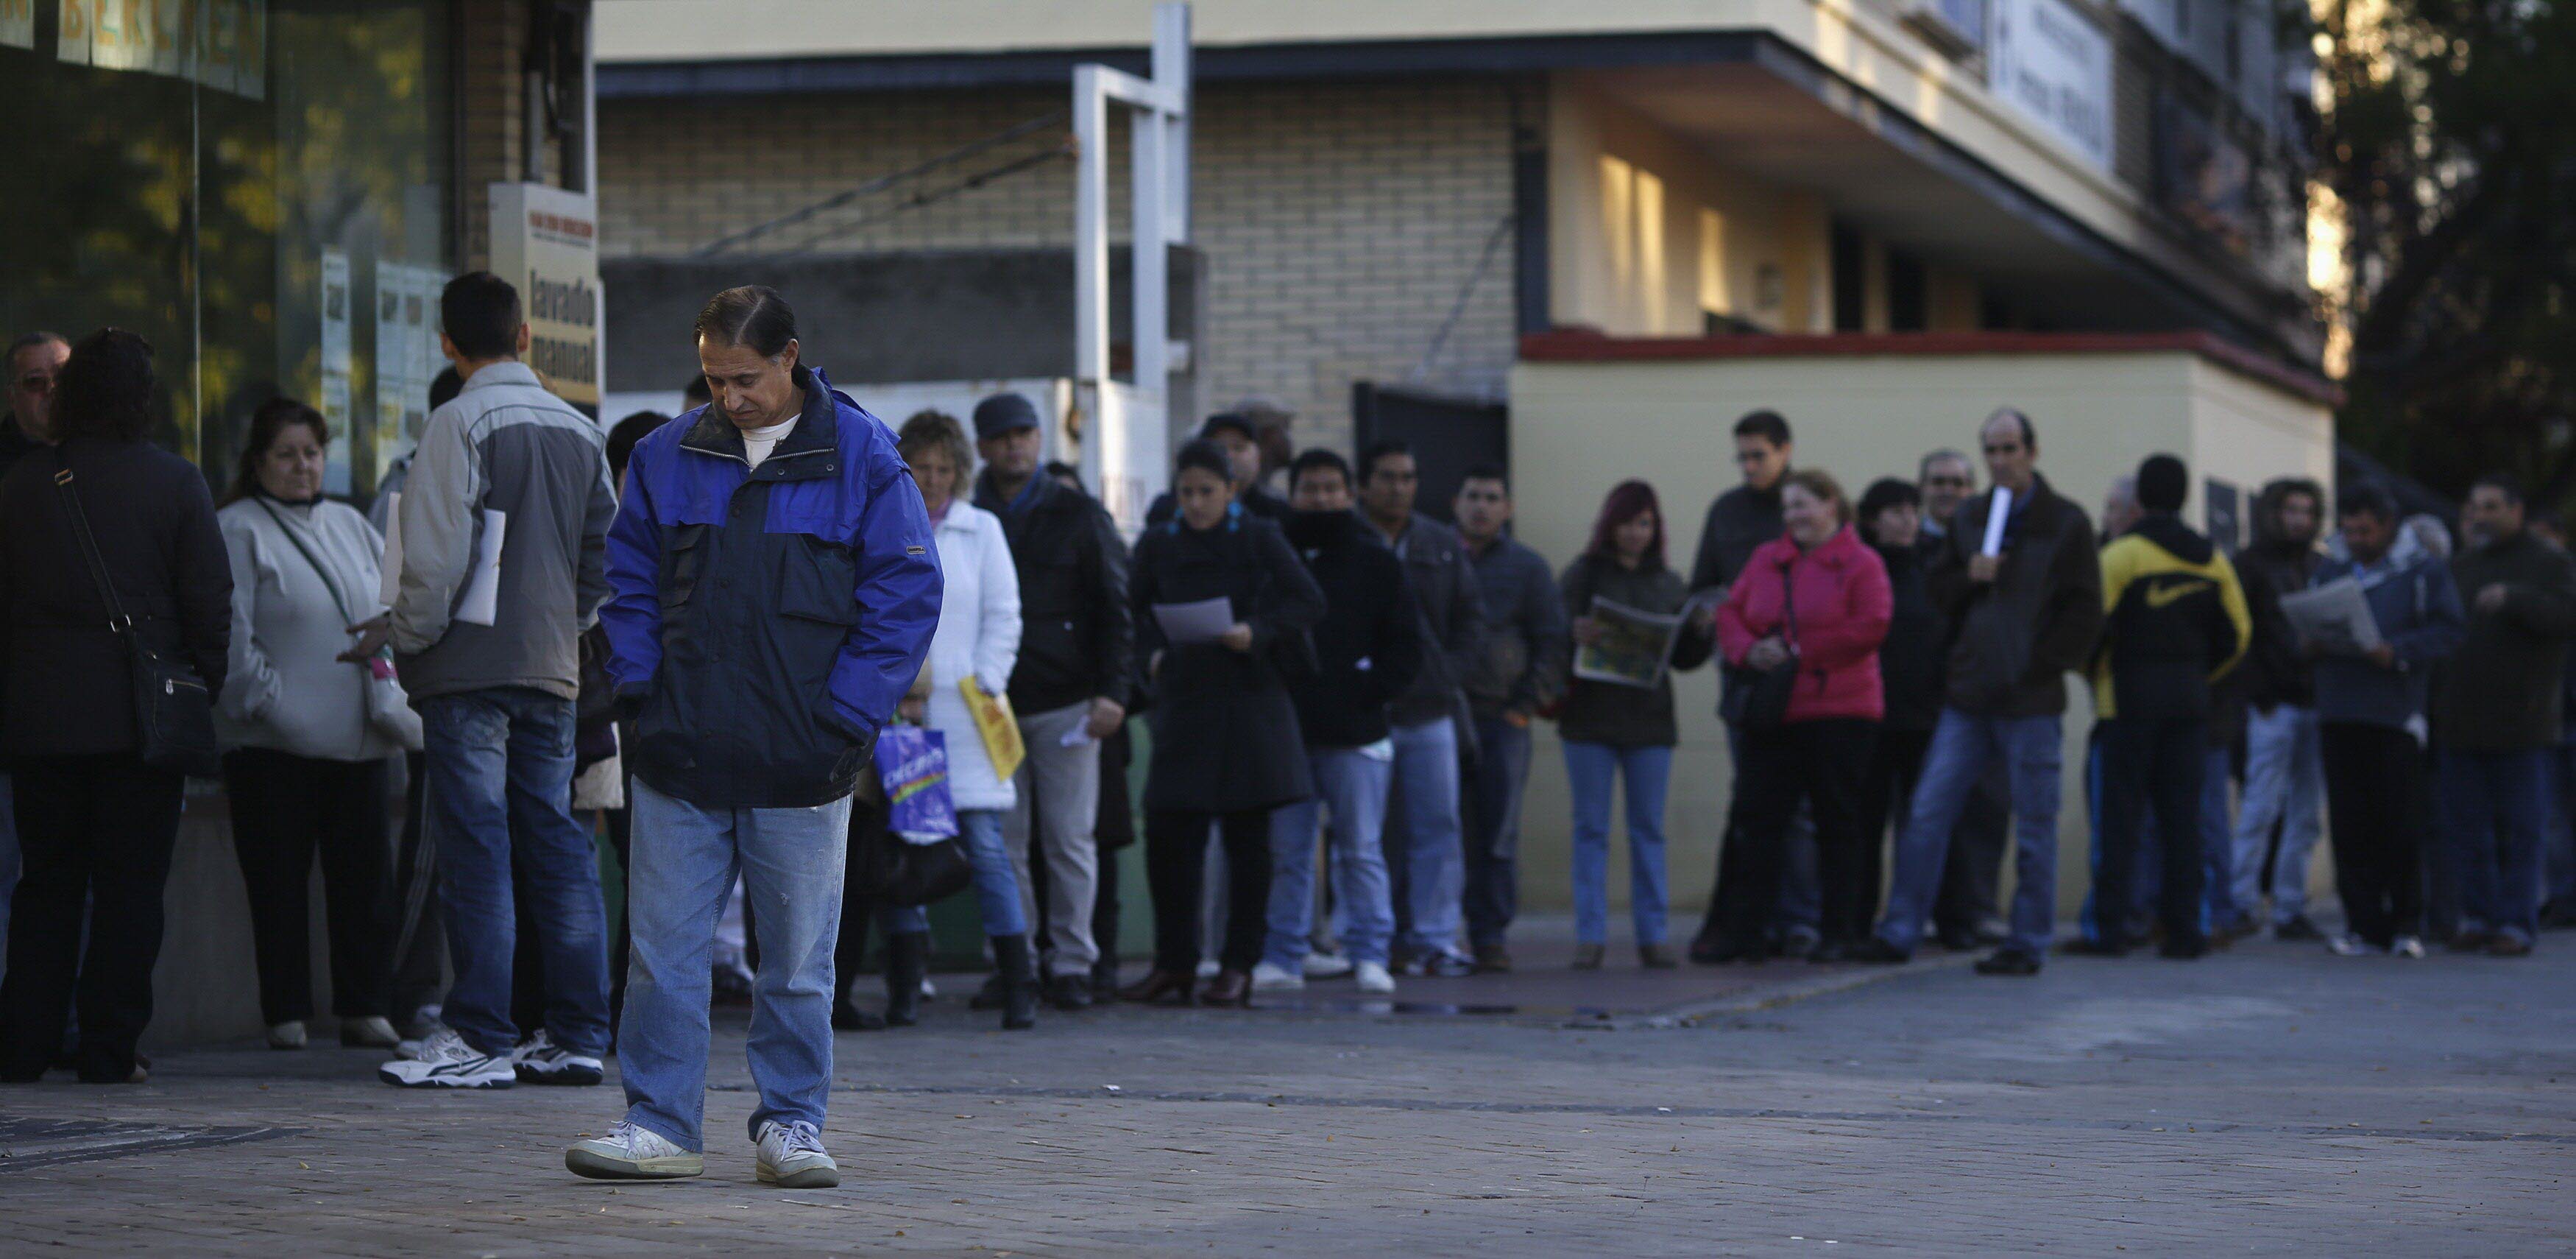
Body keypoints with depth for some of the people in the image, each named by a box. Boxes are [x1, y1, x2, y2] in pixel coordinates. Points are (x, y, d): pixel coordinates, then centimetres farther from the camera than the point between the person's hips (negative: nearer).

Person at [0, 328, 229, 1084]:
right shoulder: (175, 484, -5)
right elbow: (210, 603, -5)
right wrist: (205, 689, 6)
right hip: (141, 712, -3)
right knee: (130, 885, 2)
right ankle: (110, 1049, 0)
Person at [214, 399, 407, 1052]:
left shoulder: (352, 528, 17)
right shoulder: (238, 531, -2)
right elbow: (230, 632, -9)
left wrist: (392, 704, 7)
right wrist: (265, 697, -14)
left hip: (357, 739, 5)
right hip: (275, 743, -5)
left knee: (364, 875, 5)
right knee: (279, 881, -1)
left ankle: (364, 1008, 12)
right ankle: (286, 1014, 4)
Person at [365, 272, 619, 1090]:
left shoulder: (461, 423, -9)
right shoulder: (580, 431, 11)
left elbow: (439, 556, -15)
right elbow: (606, 554, 16)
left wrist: (404, 634, -3)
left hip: (470, 665, -6)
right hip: (552, 669, 6)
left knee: (475, 850, -5)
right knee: (557, 845, 8)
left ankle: (480, 1037, -5)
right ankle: (577, 1033, 9)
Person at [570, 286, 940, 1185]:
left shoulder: (861, 459, -1)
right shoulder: (667, 456, 7)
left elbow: (906, 595, -2)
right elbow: (629, 581, 15)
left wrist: (842, 719, -7)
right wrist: (641, 690, 2)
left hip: (802, 767, -2)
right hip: (681, 757, 2)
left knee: (799, 960, 5)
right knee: (663, 949, 2)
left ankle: (790, 1125, 15)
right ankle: (660, 1123, 9)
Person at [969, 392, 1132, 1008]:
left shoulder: (1078, 517, 7)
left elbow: (1115, 607, 5)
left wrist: (1112, 692, -7)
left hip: (1065, 703, -1)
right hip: (992, 705, 2)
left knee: (1070, 839, -2)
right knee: (1001, 842, -1)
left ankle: (1073, 963, 3)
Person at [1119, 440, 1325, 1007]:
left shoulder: (1259, 539, 1)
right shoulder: (1158, 545, 8)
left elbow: (1309, 602, -2)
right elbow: (1136, 613, 19)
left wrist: (1257, 632, -15)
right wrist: (1151, 655, 2)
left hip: (1248, 700, -3)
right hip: (1183, 700, 3)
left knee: (1247, 839, 1)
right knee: (1168, 833, -2)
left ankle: (1239, 965, 7)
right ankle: (1174, 964, 8)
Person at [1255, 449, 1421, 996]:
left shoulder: (1376, 562, 7)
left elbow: (1405, 643, 6)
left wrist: (1371, 693, -6)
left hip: (1355, 733, -2)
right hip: (1284, 733, 2)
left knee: (1361, 850, 0)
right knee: (1285, 853, 4)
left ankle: (1369, 956, 3)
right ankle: (1283, 957, 8)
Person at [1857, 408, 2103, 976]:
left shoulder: (2066, 524, -2)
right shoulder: (1968, 519, 12)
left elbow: (2083, 610, -4)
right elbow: (1938, 591, 16)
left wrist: (2045, 666, -11)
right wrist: (1969, 577, -5)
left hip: (2030, 700, -4)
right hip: (1968, 694, 4)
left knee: (2034, 825, 2)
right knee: (1927, 813, 1)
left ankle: (2027, 944, 9)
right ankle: (1898, 933, 5)